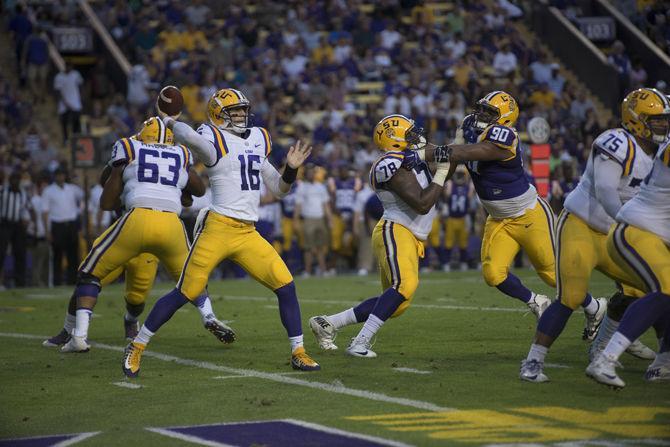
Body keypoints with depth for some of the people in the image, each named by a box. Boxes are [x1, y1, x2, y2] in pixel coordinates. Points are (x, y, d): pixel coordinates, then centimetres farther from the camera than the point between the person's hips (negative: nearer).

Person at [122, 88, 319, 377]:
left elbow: (278, 188, 22)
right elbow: (189, 136, -31)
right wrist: (168, 120, -11)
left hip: (248, 234, 6)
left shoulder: (257, 140, 17)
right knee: (185, 293, -5)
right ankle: (136, 348, 8)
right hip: (218, 227, -6)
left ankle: (298, 353, 11)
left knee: (286, 286, -2)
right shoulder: (214, 140, -5)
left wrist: (291, 169, 5)